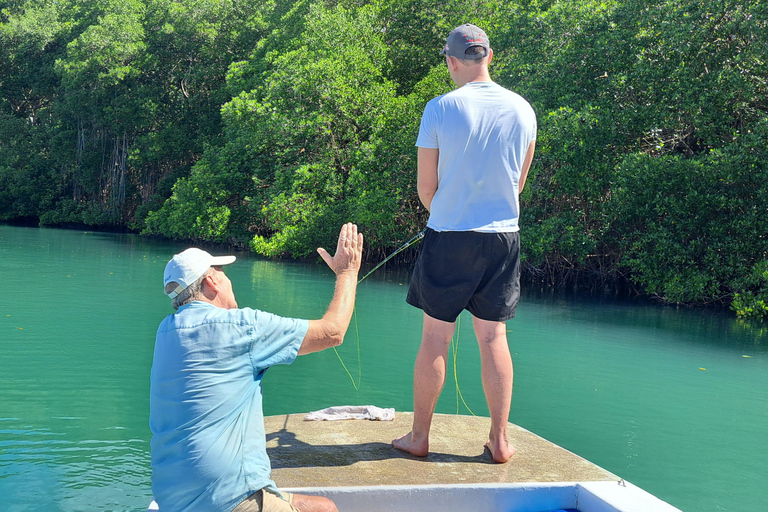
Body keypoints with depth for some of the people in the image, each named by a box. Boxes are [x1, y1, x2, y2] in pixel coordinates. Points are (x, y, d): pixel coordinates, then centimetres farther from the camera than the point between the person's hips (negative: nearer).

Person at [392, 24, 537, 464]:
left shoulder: (440, 109, -9)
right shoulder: (523, 110, 2)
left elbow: (425, 188, -3)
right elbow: (518, 183, 12)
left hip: (449, 236, -3)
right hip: (503, 236, 3)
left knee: (435, 338, 6)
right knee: (494, 337, 10)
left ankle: (419, 437, 16)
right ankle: (500, 440, 15)